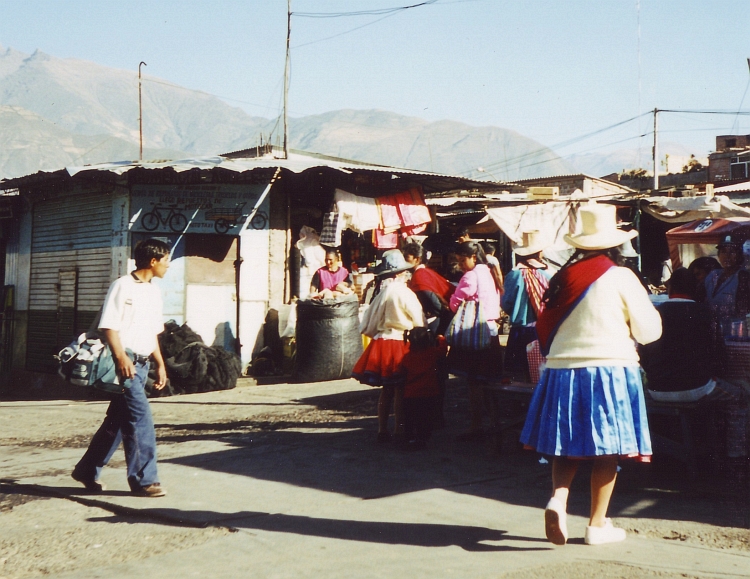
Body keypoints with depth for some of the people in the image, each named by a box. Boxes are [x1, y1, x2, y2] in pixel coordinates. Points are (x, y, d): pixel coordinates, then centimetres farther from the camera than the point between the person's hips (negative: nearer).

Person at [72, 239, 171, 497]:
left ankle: (87, 470, 24)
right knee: (140, 418, -10)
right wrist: (121, 358, -23)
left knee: (117, 420, 12)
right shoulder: (123, 286, -8)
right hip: (125, 361, -8)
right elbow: (108, 326, -13)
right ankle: (144, 479, -4)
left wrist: (160, 364, 18)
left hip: (142, 363, 8)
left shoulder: (154, 292, 17)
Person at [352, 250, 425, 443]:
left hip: (381, 343, 6)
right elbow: (419, 321, -9)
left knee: (386, 389, 12)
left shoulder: (381, 293, 8)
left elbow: (367, 325, 10)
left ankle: (383, 430, 15)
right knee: (400, 390, -1)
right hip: (399, 345, -6)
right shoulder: (404, 293, -11)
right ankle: (400, 431, 2)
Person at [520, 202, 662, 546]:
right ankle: (597, 524, 11)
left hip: (562, 369, 3)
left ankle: (557, 499, -9)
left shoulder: (563, 278, 3)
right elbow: (649, 330, -1)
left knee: (568, 446, 13)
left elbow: (545, 326, 10)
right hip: (611, 371, -3)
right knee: (606, 451, 6)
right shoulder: (621, 277, -7)